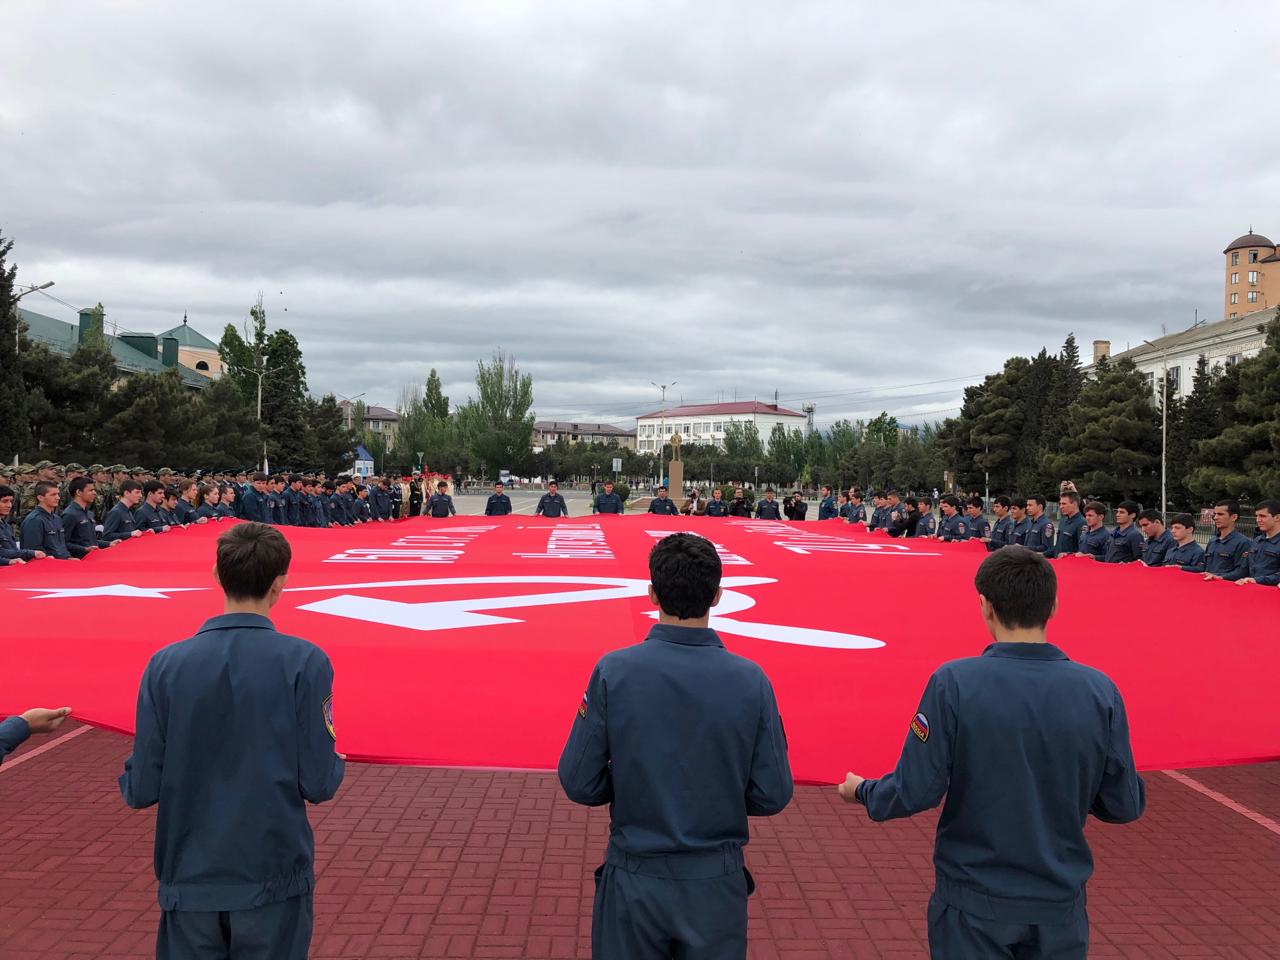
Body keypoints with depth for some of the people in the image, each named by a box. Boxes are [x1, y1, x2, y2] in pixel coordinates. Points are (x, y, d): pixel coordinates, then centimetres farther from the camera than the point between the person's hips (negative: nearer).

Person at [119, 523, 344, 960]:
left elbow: (141, 791, -6)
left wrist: (129, 782, 16)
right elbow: (319, 785, -13)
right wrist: (336, 762, 9)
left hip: (189, 877, 2)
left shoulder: (165, 665, -9)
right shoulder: (304, 662, -15)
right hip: (273, 876, -1)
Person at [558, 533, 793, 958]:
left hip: (634, 881, -1)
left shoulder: (613, 672, -17)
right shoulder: (751, 680, -14)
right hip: (716, 882, 1)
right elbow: (771, 797, -8)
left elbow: (578, 784, -11)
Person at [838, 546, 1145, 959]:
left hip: (973, 903, -2)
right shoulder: (1099, 691, -12)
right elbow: (1123, 807, -5)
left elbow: (915, 793, -16)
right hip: (1059, 907, 3)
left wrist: (862, 791, 4)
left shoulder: (953, 683, -20)